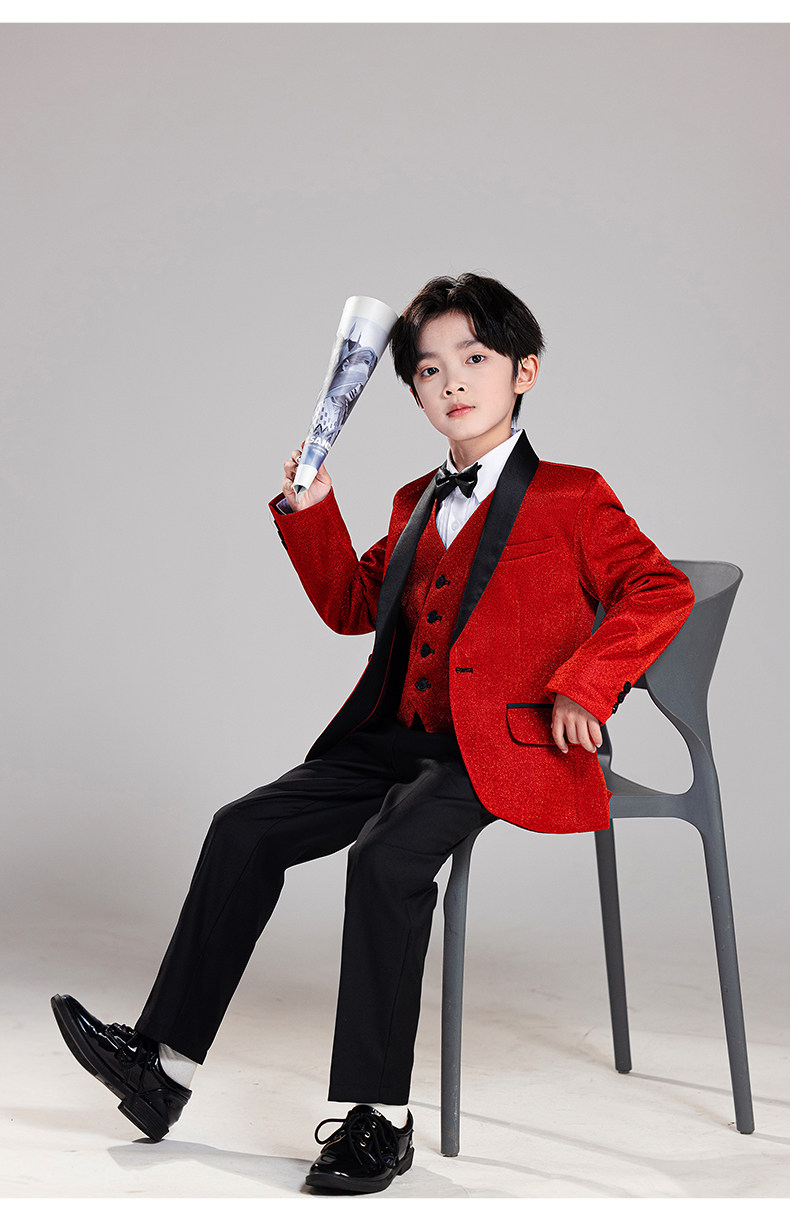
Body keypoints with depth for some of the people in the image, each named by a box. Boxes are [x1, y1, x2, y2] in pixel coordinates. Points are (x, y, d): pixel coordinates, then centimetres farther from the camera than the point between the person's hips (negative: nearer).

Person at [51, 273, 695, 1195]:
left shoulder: (570, 498, 0)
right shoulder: (416, 504, 20)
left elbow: (662, 592, -5)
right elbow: (352, 605, 25)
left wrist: (581, 687, -14)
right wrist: (309, 508, 14)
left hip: (501, 749, -7)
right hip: (396, 739, 7)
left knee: (388, 856, -31)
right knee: (244, 830, -5)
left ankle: (379, 1115, -22)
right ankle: (163, 1060, 1)